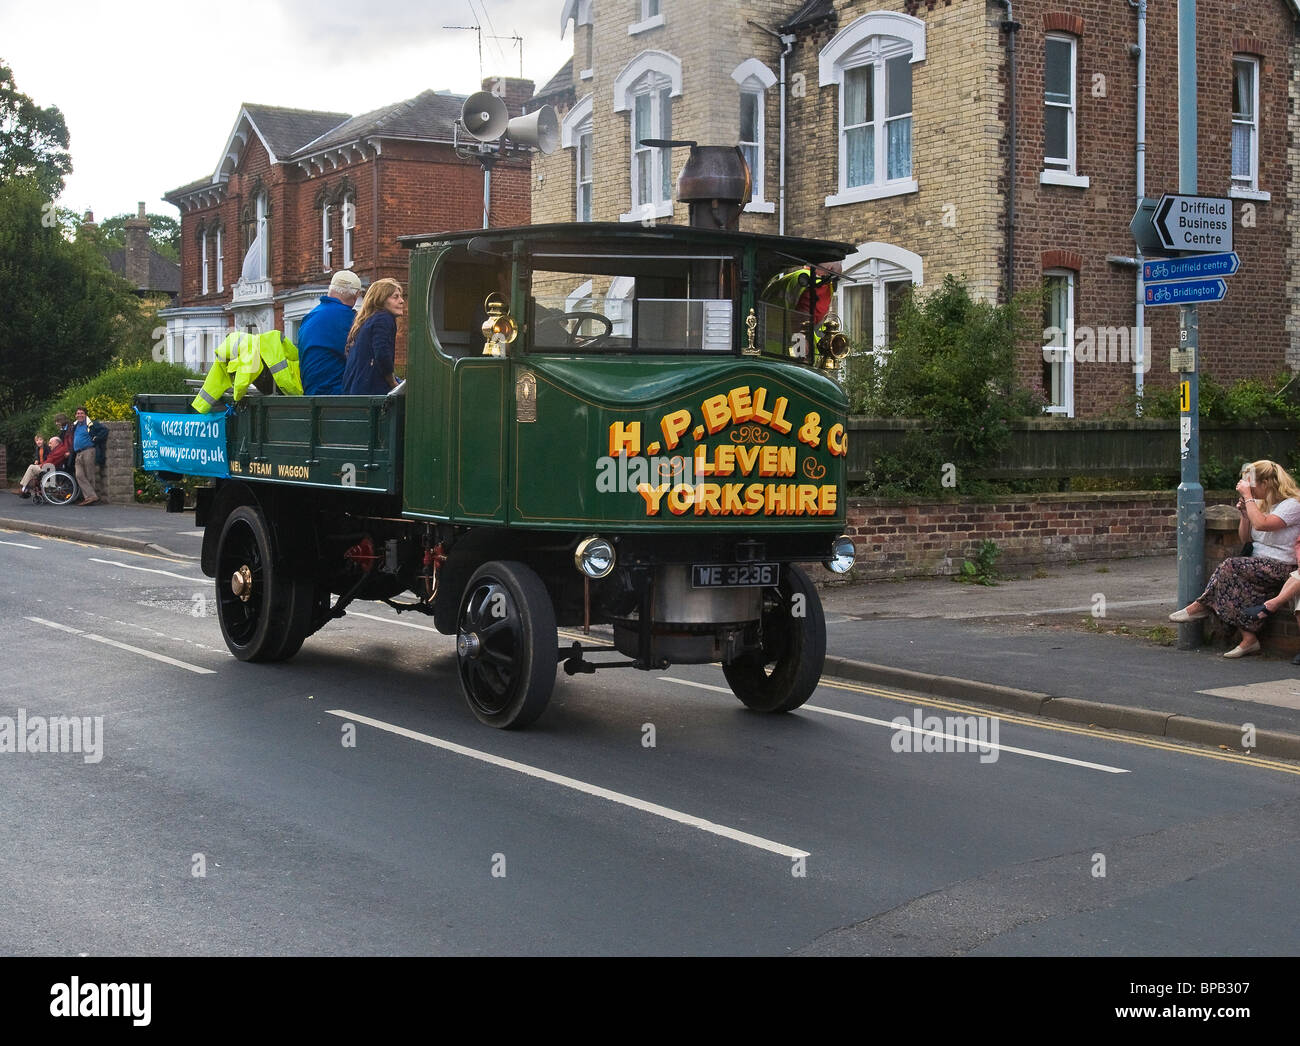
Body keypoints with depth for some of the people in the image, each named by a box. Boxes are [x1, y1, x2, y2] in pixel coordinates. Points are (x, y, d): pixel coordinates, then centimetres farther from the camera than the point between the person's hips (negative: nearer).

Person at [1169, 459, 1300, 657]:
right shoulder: (1260, 503, 18)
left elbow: (1262, 524, -25)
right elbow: (1245, 537, 18)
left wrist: (1248, 496, -18)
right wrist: (1244, 514, 3)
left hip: (1280, 566, -8)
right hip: (1258, 562, 8)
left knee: (1230, 567, -26)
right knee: (1240, 581, -24)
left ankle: (1201, 606, -9)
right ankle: (1249, 639, -26)